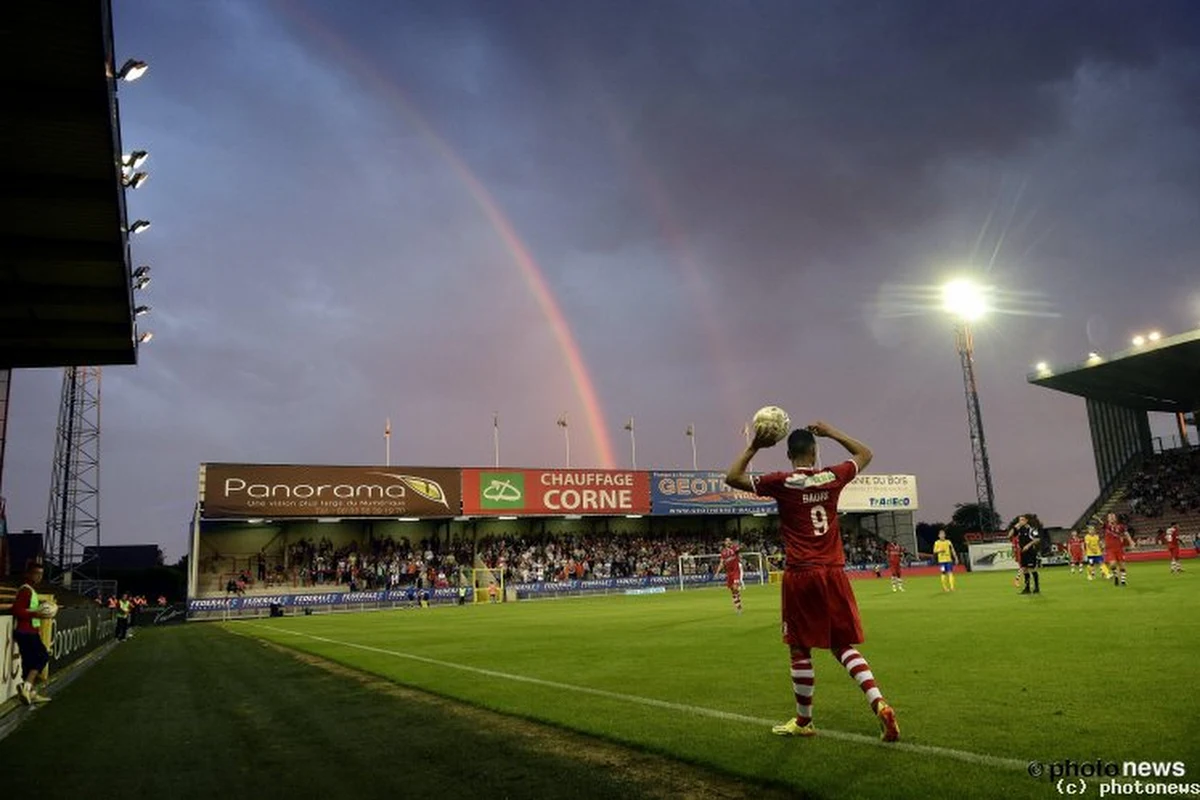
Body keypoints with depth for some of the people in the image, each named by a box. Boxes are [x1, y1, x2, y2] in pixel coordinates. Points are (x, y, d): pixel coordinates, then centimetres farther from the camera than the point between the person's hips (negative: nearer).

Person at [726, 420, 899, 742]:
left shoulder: (781, 482, -7)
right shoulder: (833, 477, 2)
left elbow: (732, 477, 0)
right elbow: (865, 454, 21)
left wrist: (754, 447, -1)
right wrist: (830, 432, 21)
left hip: (800, 575, -3)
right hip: (834, 573, 3)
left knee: (800, 650, 8)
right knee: (843, 645, 15)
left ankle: (803, 721, 20)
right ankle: (879, 705, -2)